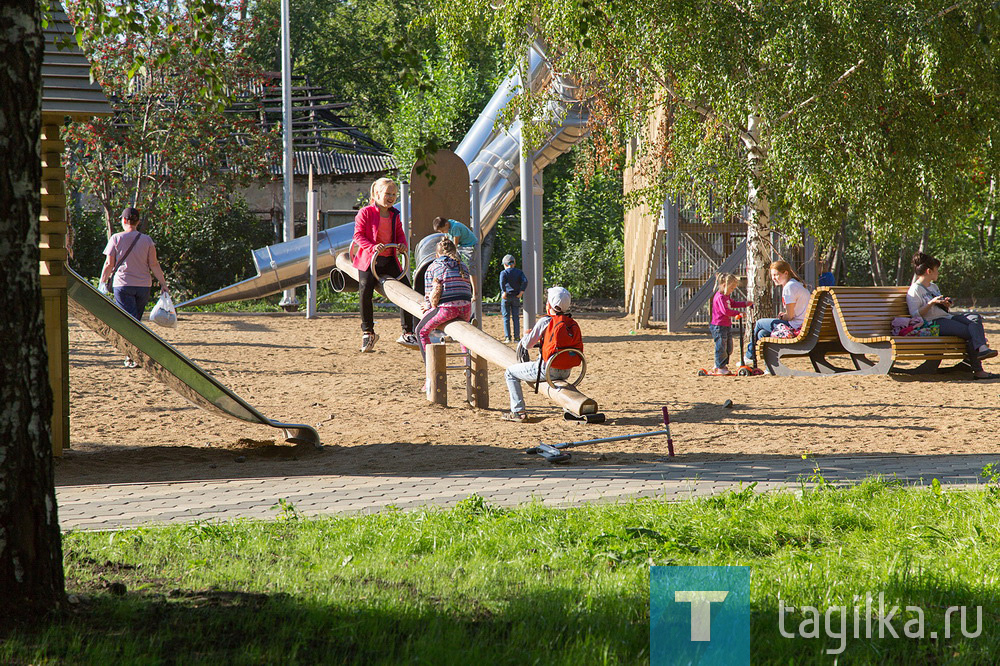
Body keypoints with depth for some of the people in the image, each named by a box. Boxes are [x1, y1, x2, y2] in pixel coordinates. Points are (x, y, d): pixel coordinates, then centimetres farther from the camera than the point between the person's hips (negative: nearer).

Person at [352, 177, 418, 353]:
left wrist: (403, 245, -4)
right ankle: (368, 333, 1)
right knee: (365, 293, -17)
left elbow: (399, 233, 19)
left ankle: (407, 334, 1)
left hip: (390, 260, 5)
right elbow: (358, 235, -10)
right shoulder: (365, 213, -7)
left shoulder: (394, 215, 10)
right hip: (369, 259, -5)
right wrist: (373, 247, -26)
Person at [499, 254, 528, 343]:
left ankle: (507, 337, -2)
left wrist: (504, 292, -17)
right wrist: (521, 291, -6)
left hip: (506, 297, -3)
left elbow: (502, 281, -21)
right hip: (516, 297, 3)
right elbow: (525, 281, -7)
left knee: (506, 318, 2)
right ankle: (517, 337, 2)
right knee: (516, 318, 6)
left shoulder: (504, 272, -1)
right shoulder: (519, 272, 7)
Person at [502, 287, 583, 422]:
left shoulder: (546, 321, -12)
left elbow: (527, 344, -8)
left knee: (510, 373, 12)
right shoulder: (573, 323, 3)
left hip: (548, 370, -6)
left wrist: (525, 337, 17)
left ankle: (518, 412, 5)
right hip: (566, 372, 6)